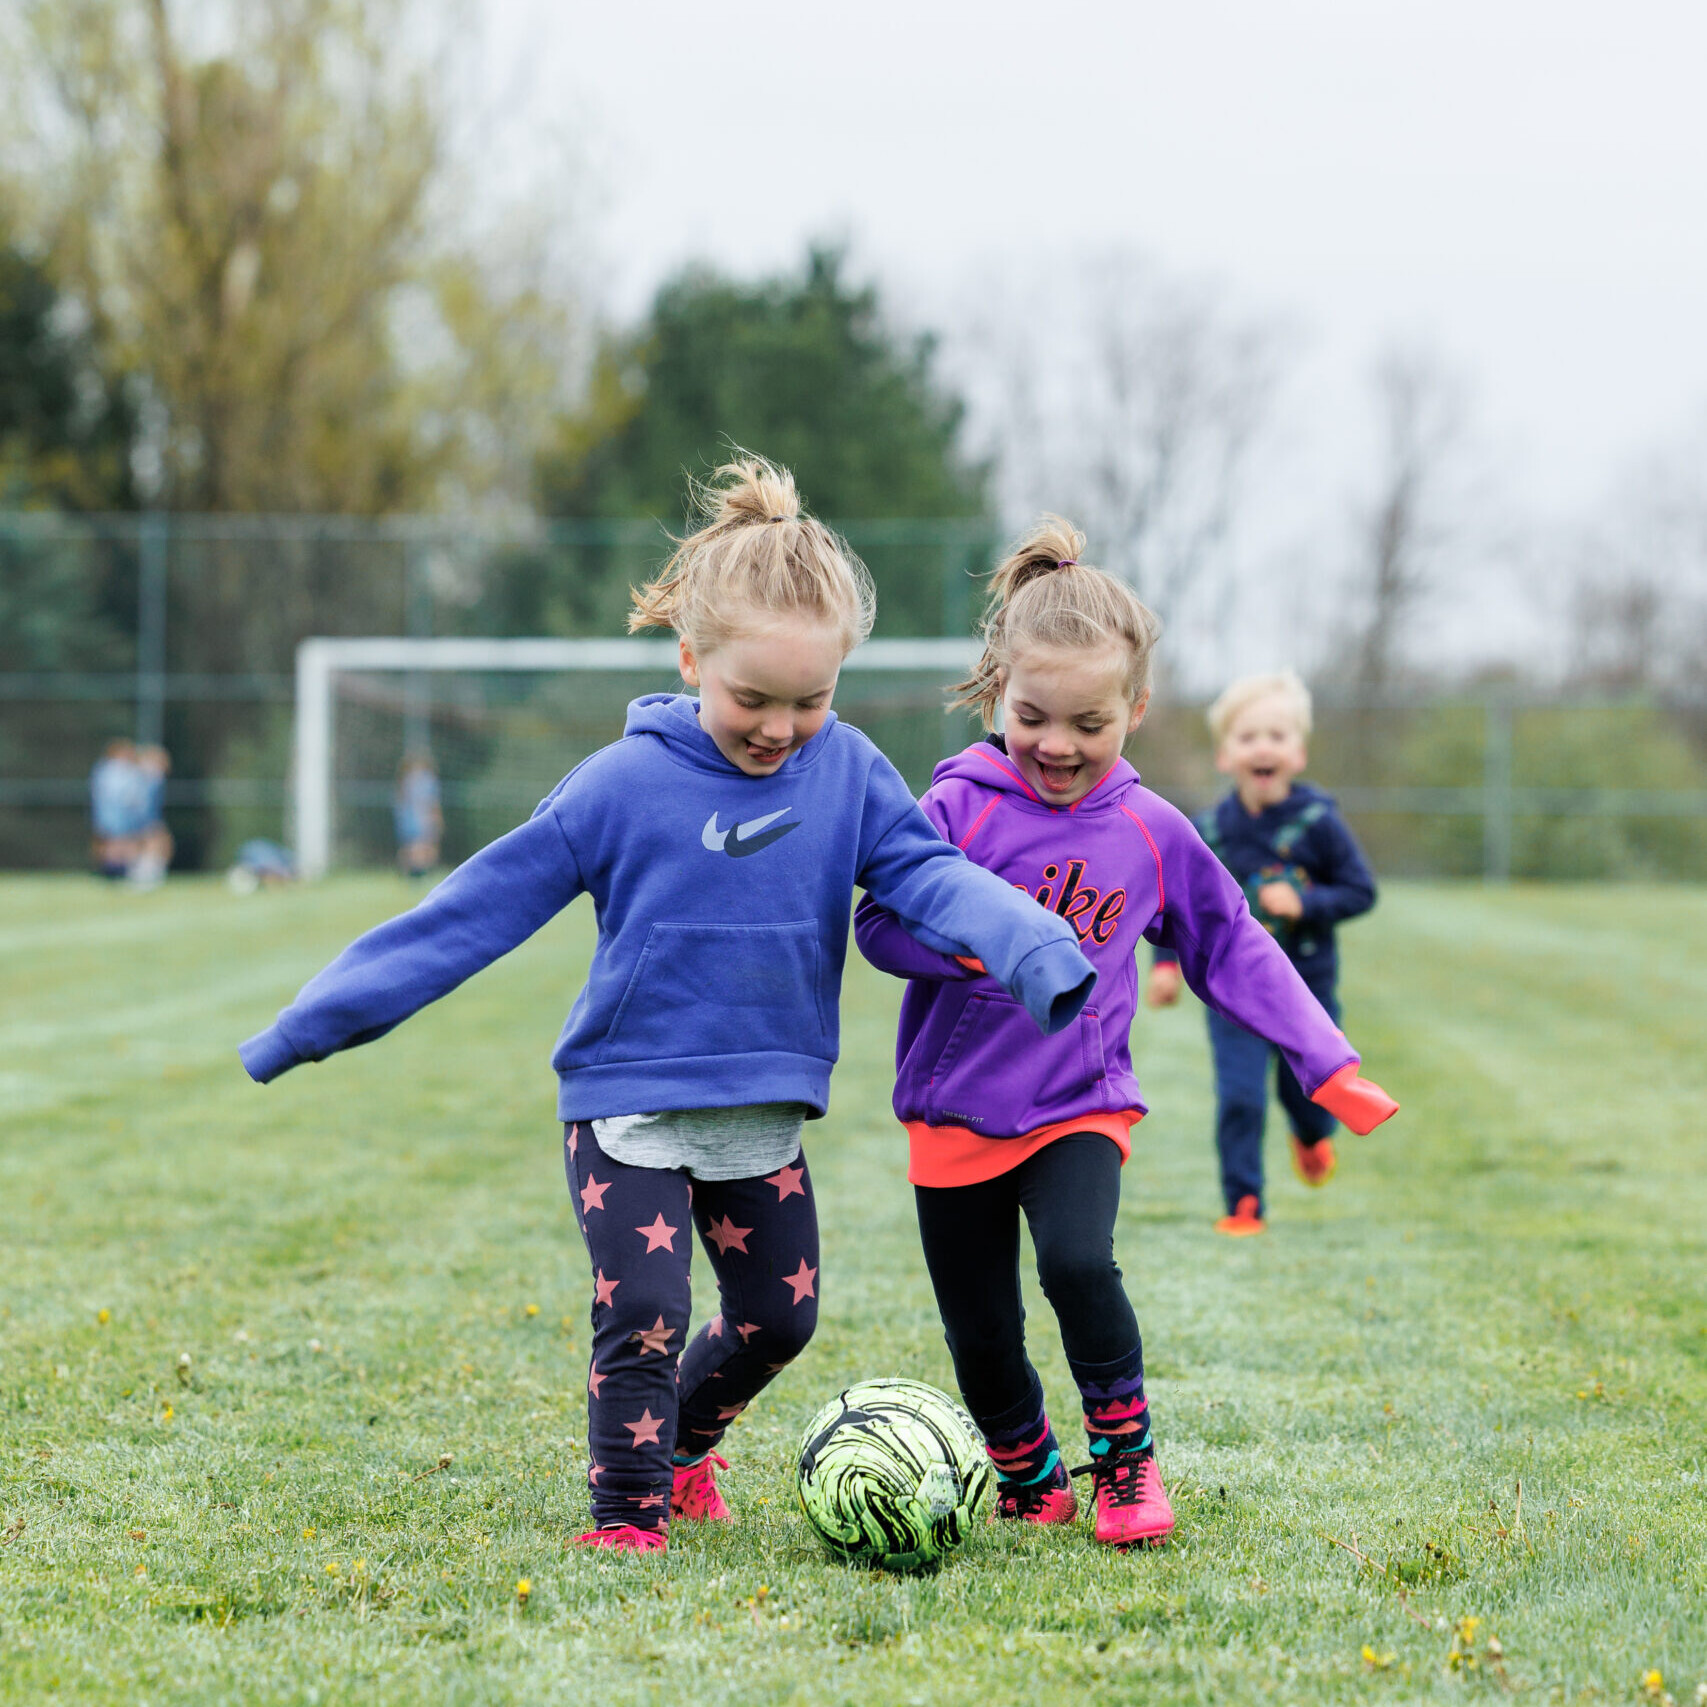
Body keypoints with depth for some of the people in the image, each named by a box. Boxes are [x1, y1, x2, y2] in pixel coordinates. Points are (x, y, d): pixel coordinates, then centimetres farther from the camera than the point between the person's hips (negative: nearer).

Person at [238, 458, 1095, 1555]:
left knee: (780, 1315, 13)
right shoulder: (624, 786, -12)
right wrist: (320, 1018, -8)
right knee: (644, 1313, -12)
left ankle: (684, 1441, 40)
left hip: (765, 1111, 4)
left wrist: (1036, 951, -35)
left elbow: (931, 875, -13)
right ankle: (627, 1512, 6)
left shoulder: (850, 774, -3)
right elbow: (479, 908, -8)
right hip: (628, 1102, -4)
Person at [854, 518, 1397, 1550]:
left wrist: (1326, 1064, 8)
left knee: (1080, 1263, -25)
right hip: (957, 1110, 0)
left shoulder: (1152, 834, 1)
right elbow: (883, 922, -10)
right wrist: (975, 942, -29)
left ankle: (1125, 1451, -3)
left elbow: (1233, 947, 10)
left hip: (1082, 1106, 0)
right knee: (981, 1335, 5)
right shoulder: (961, 805, -7)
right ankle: (1031, 1482, 30)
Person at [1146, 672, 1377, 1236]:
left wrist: (1306, 903, -20)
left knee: (1308, 1088, 11)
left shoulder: (1318, 823, -10)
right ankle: (1243, 1205, 6)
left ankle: (1312, 1138, 47)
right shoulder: (1210, 831, -6)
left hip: (1307, 983, 0)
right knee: (1239, 1099, -7)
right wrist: (1167, 961, -2)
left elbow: (1361, 891, -5)